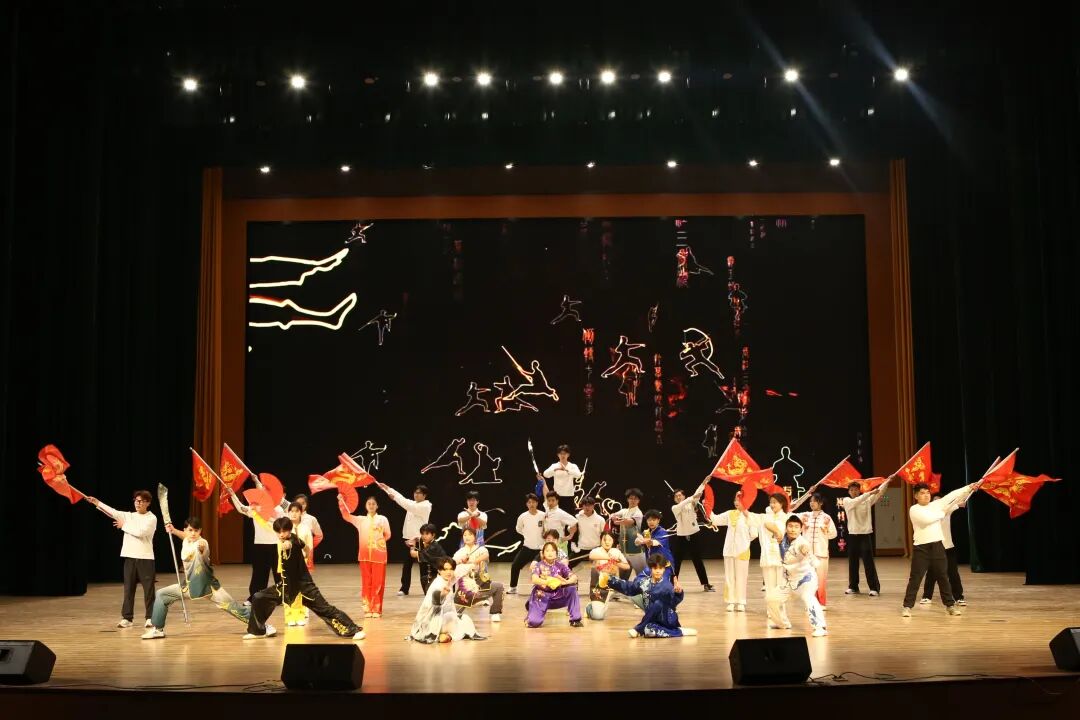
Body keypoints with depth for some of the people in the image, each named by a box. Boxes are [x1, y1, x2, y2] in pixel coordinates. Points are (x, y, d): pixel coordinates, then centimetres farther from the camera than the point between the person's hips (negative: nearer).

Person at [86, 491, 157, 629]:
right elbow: (113, 512, -3)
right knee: (128, 589, 6)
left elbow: (140, 532, -16)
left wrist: (124, 526, -4)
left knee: (148, 589, -2)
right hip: (130, 557, 4)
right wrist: (97, 502, -15)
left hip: (145, 558, -4)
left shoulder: (152, 518, -2)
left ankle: (150, 618, 4)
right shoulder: (128, 516, 10)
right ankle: (127, 618, 12)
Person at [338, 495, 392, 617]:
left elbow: (387, 535, 7)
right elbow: (346, 516, -2)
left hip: (379, 555, -2)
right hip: (365, 555, 2)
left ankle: (376, 609, 5)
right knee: (366, 582, 4)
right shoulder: (361, 520, 10)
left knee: (377, 582, -1)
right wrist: (341, 501, -11)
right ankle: (368, 609, 10)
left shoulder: (383, 519, 5)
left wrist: (377, 542, 4)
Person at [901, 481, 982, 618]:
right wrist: (943, 513, -4)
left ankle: (950, 605, 22)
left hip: (937, 546, 4)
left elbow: (952, 495, 4)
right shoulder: (914, 509, -4)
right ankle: (907, 606, -1)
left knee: (943, 577, 12)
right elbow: (927, 519, -20)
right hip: (921, 548, -4)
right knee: (915, 578, -4)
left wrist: (969, 487, -2)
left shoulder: (936, 505, 9)